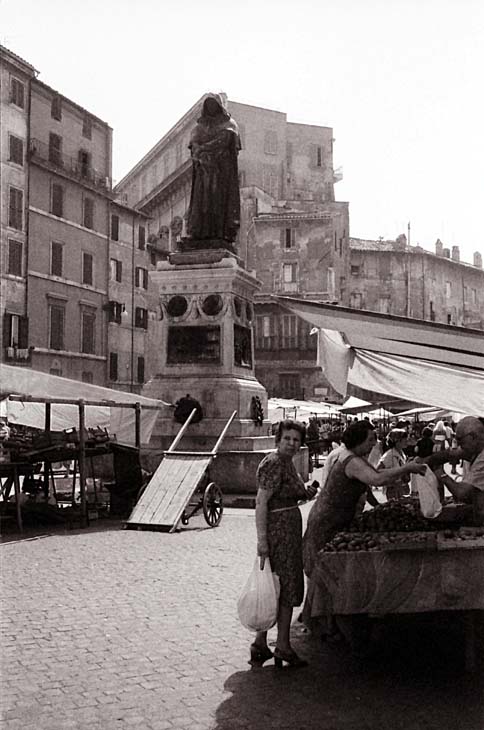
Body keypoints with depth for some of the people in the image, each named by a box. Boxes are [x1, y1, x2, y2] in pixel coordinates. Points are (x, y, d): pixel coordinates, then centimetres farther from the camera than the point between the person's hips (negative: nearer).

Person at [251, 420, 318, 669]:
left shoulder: (287, 462, 13)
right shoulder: (273, 463, -17)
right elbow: (261, 502, -22)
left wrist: (305, 493, 7)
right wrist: (261, 539, -26)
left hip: (288, 531, 10)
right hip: (278, 532, -10)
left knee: (275, 590, 13)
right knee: (286, 588, -1)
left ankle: (260, 644, 21)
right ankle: (283, 647, 10)